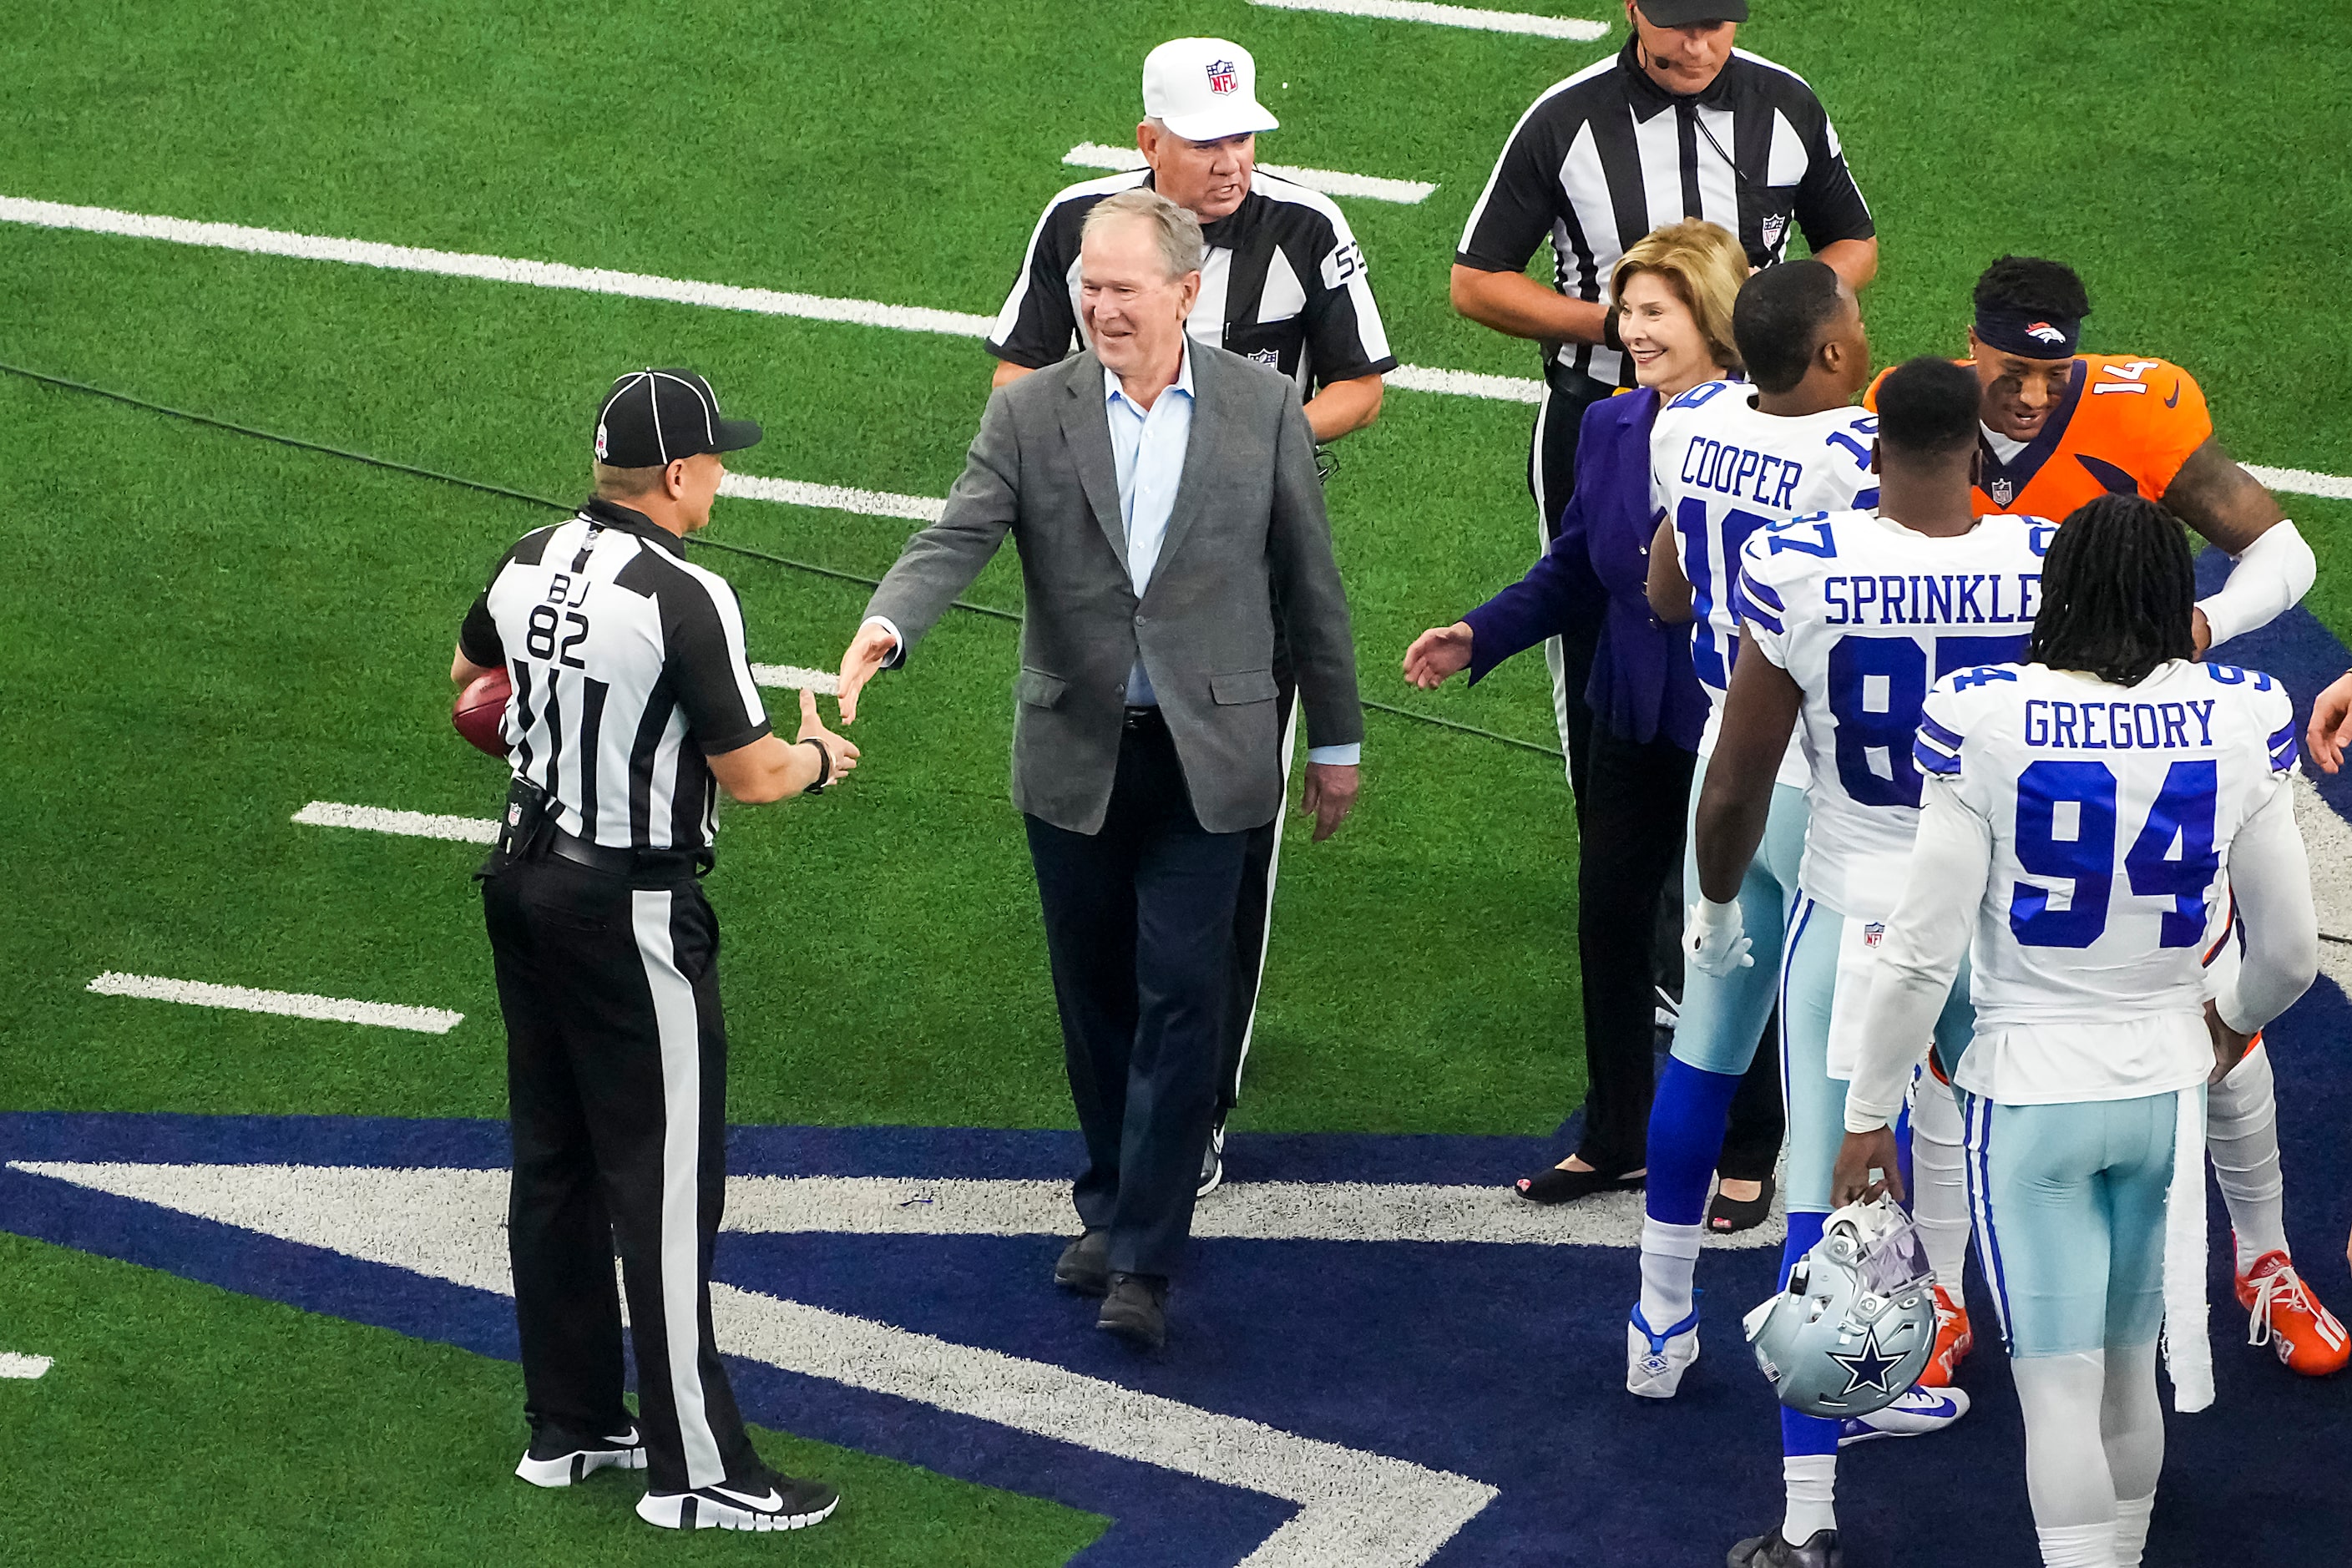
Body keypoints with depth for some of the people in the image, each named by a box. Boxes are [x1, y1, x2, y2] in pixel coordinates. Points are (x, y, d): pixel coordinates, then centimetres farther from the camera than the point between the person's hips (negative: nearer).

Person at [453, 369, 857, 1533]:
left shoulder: (528, 565, 3)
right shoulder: (685, 599, -20)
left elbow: (469, 675, 23)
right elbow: (749, 772, -16)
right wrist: (820, 758, 5)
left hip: (523, 873, 8)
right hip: (631, 912, -8)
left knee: (553, 1161, 16)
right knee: (664, 1180, -2)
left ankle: (569, 1426, 26)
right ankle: (693, 1469, 2)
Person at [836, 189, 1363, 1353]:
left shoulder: (1263, 411, 0)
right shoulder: (1031, 413, -1)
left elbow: (1309, 584, 6)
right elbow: (956, 538, -13)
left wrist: (1336, 741, 11)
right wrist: (884, 627, -33)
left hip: (1205, 758, -2)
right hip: (1075, 757, 2)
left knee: (1181, 996, -6)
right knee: (1096, 995, 12)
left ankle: (1144, 1259, -3)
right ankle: (1112, 1205, 30)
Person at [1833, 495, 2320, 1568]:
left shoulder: (1987, 723, -16)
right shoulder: (2240, 723, -7)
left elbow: (1922, 954, -13)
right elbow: (2291, 952, 2)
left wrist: (1868, 1114, -1)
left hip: (2031, 1089, -3)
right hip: (2168, 1082, 3)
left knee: (2060, 1390, 1)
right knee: (2130, 1370, 19)